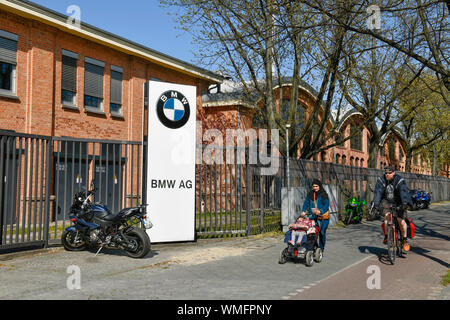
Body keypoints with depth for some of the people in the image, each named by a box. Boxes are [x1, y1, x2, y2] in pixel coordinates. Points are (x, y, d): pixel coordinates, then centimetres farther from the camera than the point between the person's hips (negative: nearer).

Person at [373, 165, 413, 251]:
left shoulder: (400, 180, -17)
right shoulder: (381, 180, -9)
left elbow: (403, 192, -31)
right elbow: (378, 191, -20)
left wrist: (404, 203, -45)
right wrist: (376, 203, -34)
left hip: (398, 203, -2)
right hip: (387, 202, 2)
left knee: (401, 220, -15)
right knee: (387, 215, -24)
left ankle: (404, 239, 6)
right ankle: (386, 235, -5)